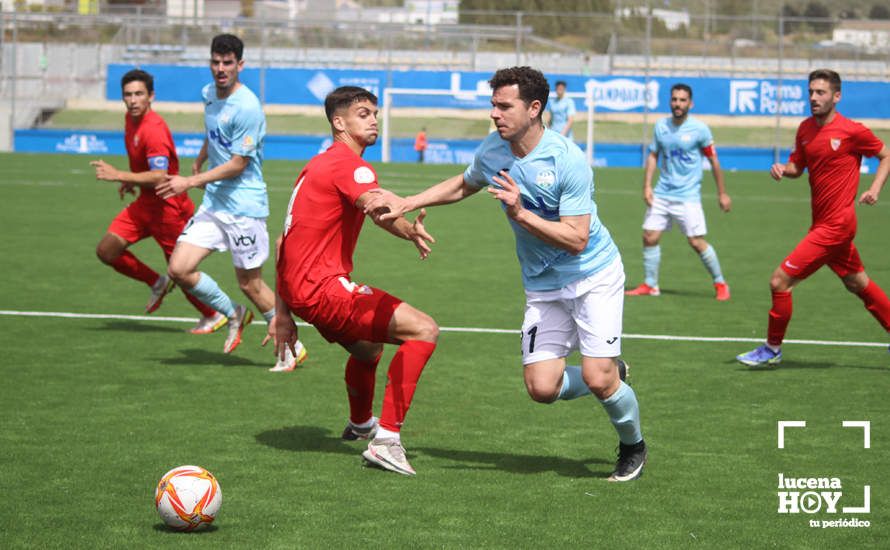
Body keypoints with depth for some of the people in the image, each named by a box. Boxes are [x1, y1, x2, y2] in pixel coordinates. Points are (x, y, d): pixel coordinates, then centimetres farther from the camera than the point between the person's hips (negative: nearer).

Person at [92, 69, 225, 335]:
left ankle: (213, 316, 24)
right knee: (107, 251, 2)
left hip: (167, 206, -9)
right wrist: (131, 180, 14)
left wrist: (119, 176, -33)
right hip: (145, 203, 9)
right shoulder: (130, 119, 4)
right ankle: (157, 283, 20)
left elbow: (159, 176, -32)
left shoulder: (153, 129, -25)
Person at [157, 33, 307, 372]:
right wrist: (199, 162, 32)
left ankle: (292, 347, 20)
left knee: (250, 284, 1)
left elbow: (237, 164, -18)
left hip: (244, 207, -7)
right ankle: (233, 315, 19)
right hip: (213, 203, 7)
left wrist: (190, 182, -17)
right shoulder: (209, 94, 6)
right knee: (179, 269, -4)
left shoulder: (247, 108, -19)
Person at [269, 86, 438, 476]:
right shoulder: (350, 165, -11)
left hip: (299, 289, 11)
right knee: (424, 330, -15)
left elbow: (286, 243, 24)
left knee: (368, 347, 35)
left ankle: (360, 424, 63)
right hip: (323, 287, -11)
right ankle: (385, 440, -19)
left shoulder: (316, 166, 21)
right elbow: (374, 203, -36)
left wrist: (282, 314, 27)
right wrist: (410, 231, -57)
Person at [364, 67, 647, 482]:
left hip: (594, 276, -5)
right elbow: (464, 184, 20)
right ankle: (610, 377, 23)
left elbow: (576, 239, -27)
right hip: (543, 287, 5)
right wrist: (407, 203, 11)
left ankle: (633, 446, 15)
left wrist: (520, 214, -34)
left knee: (597, 378, -15)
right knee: (542, 387, -9)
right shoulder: (492, 152, -4)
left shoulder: (568, 160, -24)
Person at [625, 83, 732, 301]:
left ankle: (720, 284, 8)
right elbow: (653, 156, 12)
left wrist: (722, 193, 2)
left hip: (688, 196, -5)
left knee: (696, 242, -8)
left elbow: (713, 161, -1)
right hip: (662, 193, 5)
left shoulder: (699, 129, -8)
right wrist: (647, 186, 2)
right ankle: (650, 285, 14)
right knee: (649, 237, 0)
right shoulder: (661, 126, 4)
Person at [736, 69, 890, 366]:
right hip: (823, 222, 8)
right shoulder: (806, 128, 6)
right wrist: (782, 169, -7)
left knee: (780, 281, -9)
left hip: (834, 225, -8)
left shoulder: (851, 131, -14)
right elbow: (797, 166, 15)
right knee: (858, 283, 20)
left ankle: (772, 349, 6)